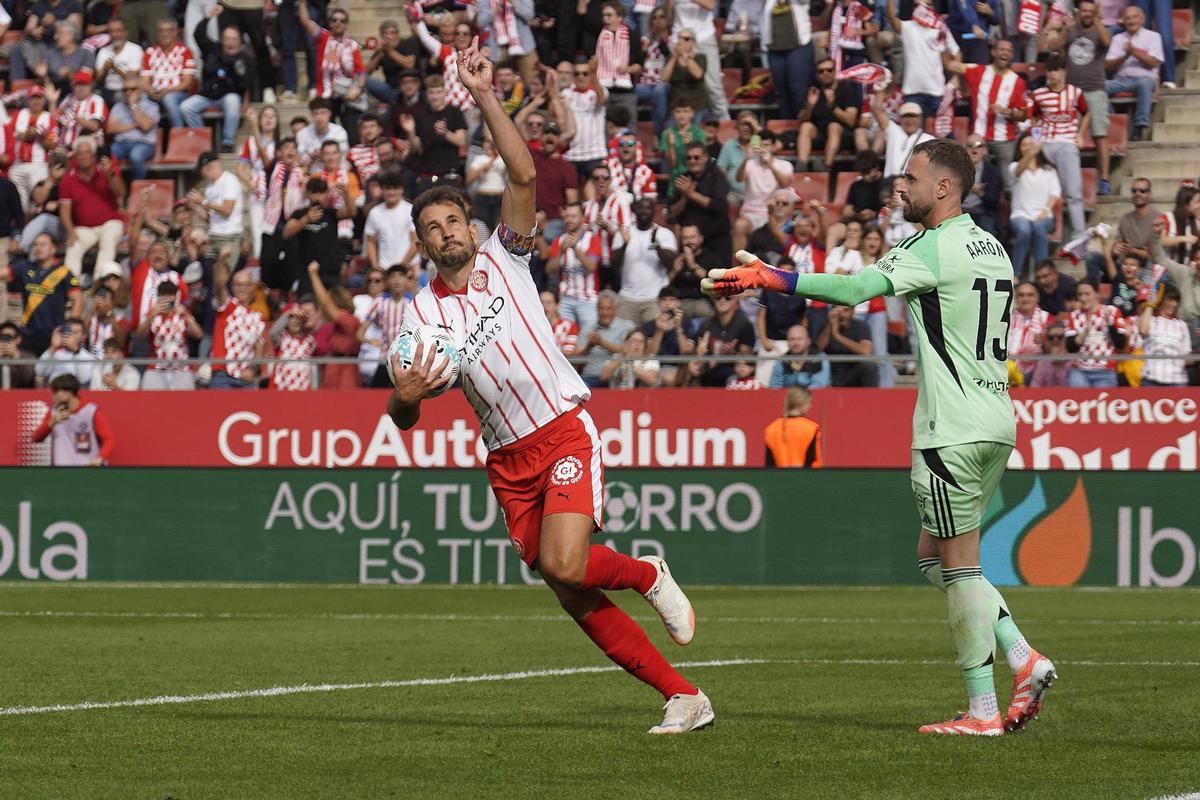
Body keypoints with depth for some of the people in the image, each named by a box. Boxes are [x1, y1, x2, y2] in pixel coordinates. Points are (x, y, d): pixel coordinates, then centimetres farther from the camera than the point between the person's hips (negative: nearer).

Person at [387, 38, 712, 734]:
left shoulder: (504, 260, 4)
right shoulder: (420, 313, 8)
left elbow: (525, 175, -10)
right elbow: (404, 418, 6)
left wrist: (485, 96, -15)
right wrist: (405, 396, -18)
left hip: (563, 432, -4)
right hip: (507, 461, 4)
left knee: (563, 566, -24)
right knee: (574, 598, -1)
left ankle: (649, 574, 8)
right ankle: (683, 697, 8)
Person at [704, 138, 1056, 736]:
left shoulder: (936, 248, -13)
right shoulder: (991, 247, 15)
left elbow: (854, 289, -22)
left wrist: (766, 278, -17)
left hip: (954, 432, -9)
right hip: (996, 424, 9)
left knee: (959, 568, -3)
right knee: (934, 557, 16)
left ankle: (982, 710, -1)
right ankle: (1023, 659, 6)